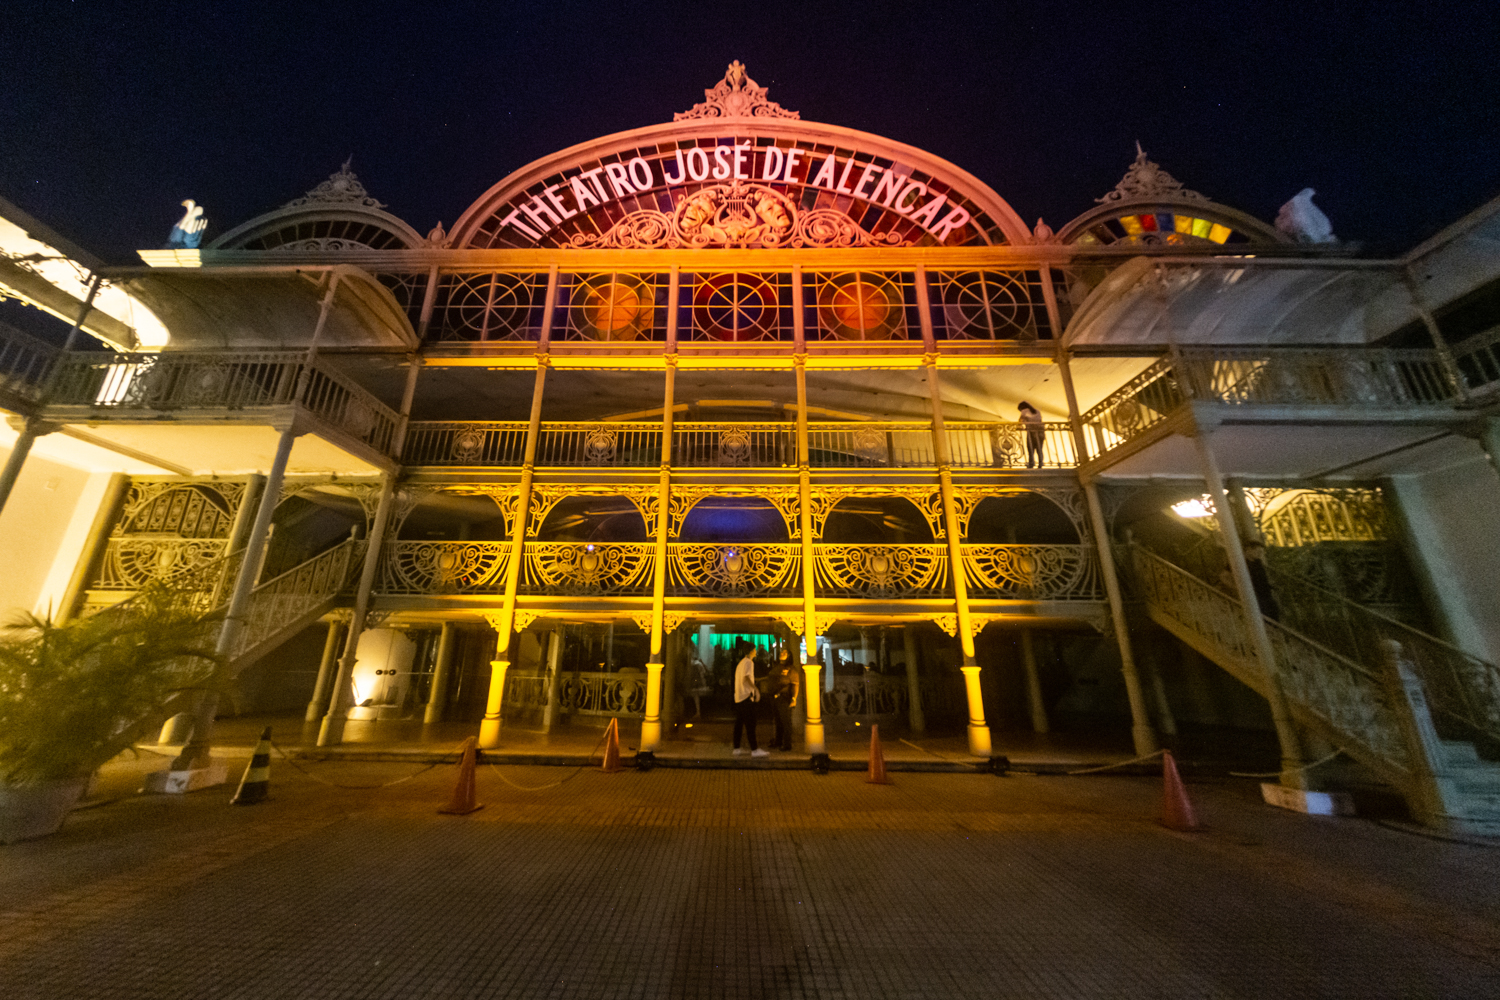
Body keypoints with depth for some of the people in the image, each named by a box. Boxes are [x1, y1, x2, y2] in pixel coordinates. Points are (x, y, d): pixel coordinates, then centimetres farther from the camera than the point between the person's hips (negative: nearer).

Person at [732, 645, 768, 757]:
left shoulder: (741, 663, 20)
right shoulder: (748, 662, -8)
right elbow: (746, 678, -21)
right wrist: (755, 688, -26)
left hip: (738, 697, 9)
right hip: (746, 697, -9)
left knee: (739, 724, 10)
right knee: (750, 724, -7)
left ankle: (736, 749, 13)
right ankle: (754, 750, -5)